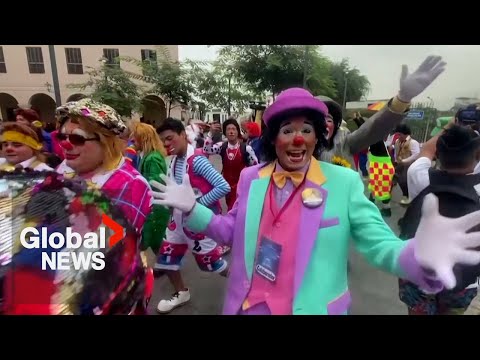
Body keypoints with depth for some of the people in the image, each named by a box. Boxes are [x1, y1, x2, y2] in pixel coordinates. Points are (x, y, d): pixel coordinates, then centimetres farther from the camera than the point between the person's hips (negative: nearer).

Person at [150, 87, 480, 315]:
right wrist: (192, 209, -6)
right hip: (249, 306, 3)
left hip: (312, 309, -2)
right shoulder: (251, 178, -3)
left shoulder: (345, 183, -14)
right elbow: (233, 232, 6)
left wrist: (418, 256, -37)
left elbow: (381, 246, -15)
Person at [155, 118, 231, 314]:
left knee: (212, 261, 8)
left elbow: (224, 187, -29)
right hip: (179, 220, 8)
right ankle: (181, 293, 39)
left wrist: (197, 205, -24)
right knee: (166, 257, 15)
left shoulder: (196, 160, -23)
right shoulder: (173, 161, 1)